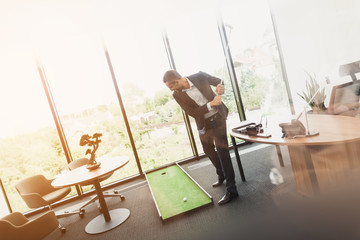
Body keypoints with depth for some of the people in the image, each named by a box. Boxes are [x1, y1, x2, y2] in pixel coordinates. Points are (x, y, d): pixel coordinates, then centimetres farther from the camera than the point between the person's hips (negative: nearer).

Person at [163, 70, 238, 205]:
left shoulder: (200, 77, -14)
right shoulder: (177, 95, -11)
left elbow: (218, 81, 5)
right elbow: (192, 112, -17)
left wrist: (220, 87, -19)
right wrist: (210, 104, -28)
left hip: (217, 117, -3)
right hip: (203, 123, 4)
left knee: (221, 149, -11)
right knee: (208, 149, 17)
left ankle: (231, 190, -2)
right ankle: (221, 175, 44)